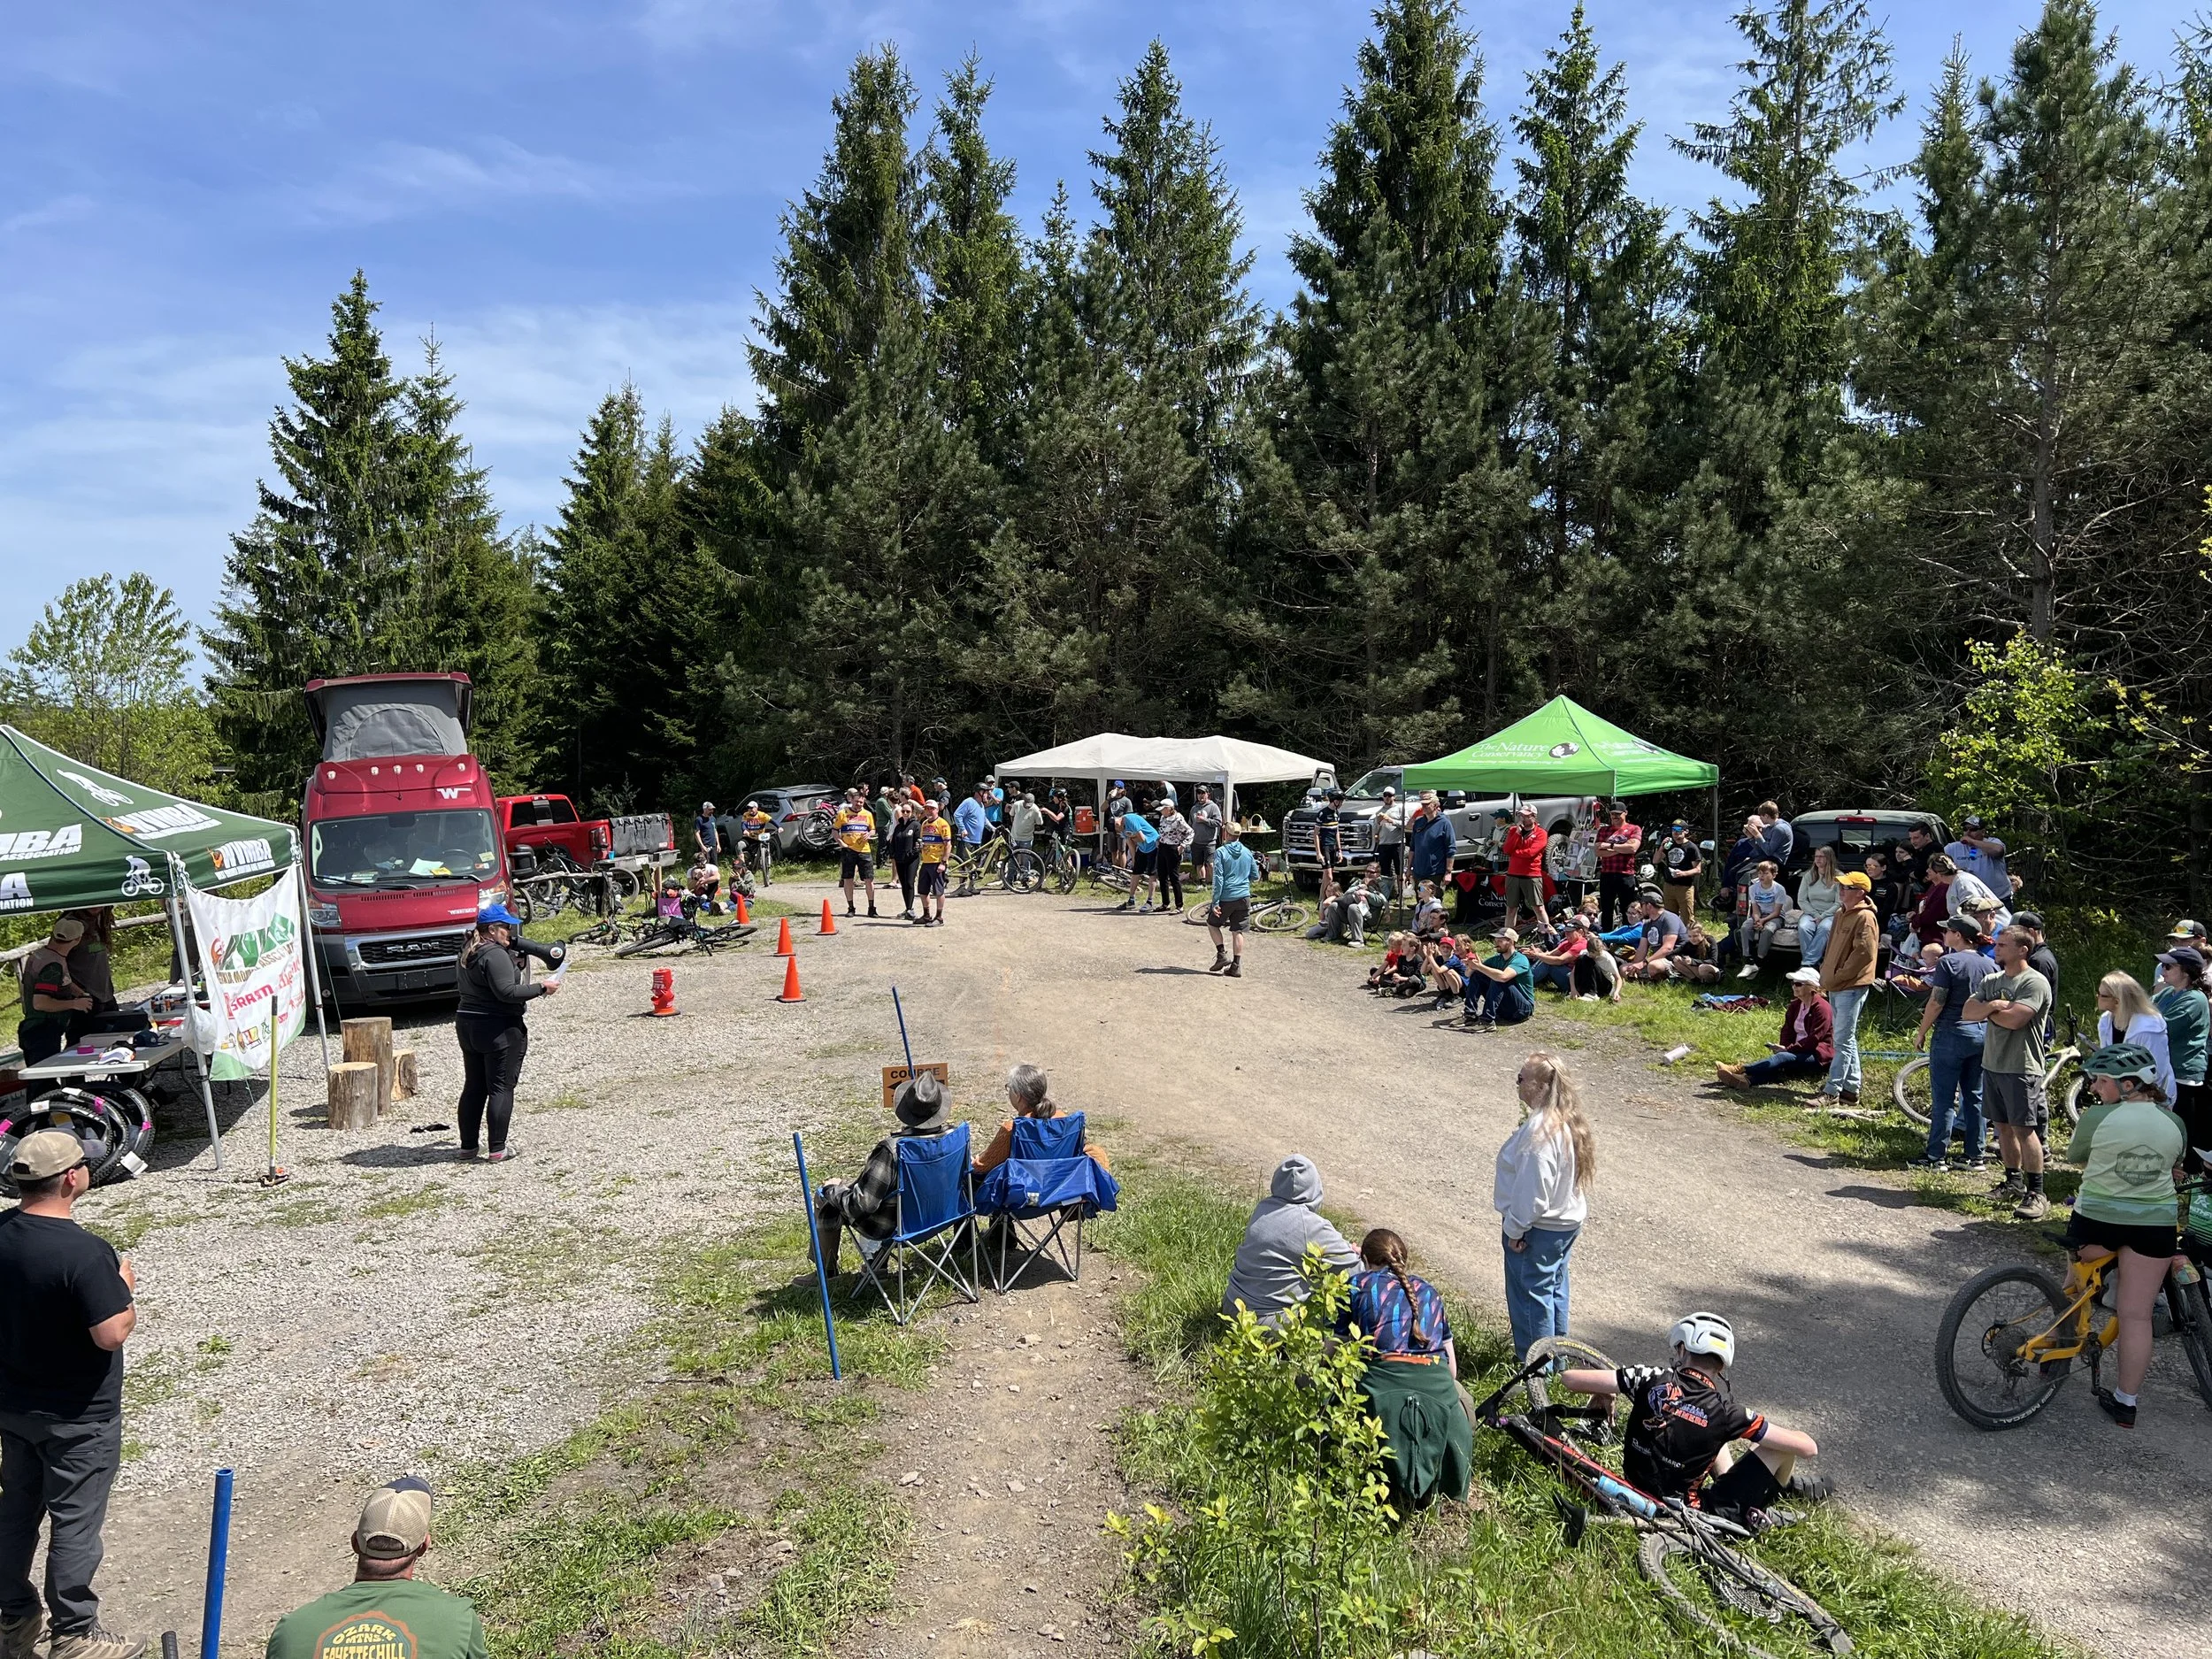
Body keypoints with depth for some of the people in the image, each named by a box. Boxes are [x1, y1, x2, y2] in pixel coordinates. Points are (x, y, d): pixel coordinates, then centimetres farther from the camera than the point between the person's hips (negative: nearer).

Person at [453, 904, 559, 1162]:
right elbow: (507, 992, -25)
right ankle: (497, 1149, -2)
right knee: (501, 1088, -3)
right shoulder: (495, 955, -18)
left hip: (466, 1025, 9)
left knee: (473, 1087, 15)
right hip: (498, 1029, -9)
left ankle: (468, 1145, 20)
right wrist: (541, 988, -17)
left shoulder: (468, 952, 12)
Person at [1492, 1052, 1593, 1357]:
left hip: (1538, 1229, -9)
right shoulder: (1570, 1123, 0)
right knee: (1554, 1287, 22)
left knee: (1530, 1293, 6)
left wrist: (1515, 1228, -15)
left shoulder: (1539, 1132, -30)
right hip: (1568, 1220, 9)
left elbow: (1532, 1191, -27)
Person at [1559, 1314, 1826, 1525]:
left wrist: (1602, 1395, 11)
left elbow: (1569, 1379, -10)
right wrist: (1799, 1436, 14)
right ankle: (1783, 1487, 38)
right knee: (1782, 1448, 10)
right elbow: (1808, 1447, -10)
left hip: (1638, 1496, 4)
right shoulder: (1725, 1412, -17)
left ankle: (1729, 1479, 36)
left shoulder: (1652, 1380, -12)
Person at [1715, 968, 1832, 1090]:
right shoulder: (1795, 1005, 15)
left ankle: (1738, 1070, -50)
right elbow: (1787, 1030, 10)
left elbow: (1814, 1039, -16)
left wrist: (1788, 1049, -19)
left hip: (1819, 1057, -7)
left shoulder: (1821, 1008, -10)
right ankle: (1747, 1080, -54)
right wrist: (1782, 1047, -10)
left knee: (1783, 1058, -33)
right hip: (1799, 1052, 7)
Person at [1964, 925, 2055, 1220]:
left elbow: (2014, 1019, -23)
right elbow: (1967, 1013, 4)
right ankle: (2014, 1181, 26)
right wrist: (1993, 1005, -13)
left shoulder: (2035, 982, -11)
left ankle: (2036, 1193, -3)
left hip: (2021, 1068, -8)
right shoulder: (1990, 981, 12)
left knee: (2024, 1129, -8)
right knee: (2003, 1126, 14)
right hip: (1992, 1064, 8)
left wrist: (1987, 1011, -6)